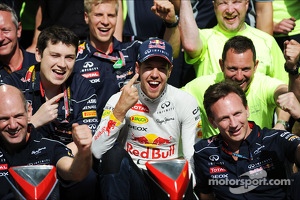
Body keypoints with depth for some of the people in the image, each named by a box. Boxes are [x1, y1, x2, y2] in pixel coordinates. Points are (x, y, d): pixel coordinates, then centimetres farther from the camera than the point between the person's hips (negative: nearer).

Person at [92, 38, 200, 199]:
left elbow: (193, 157, -4)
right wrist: (120, 110, -25)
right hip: (132, 180, 1)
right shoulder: (119, 100, -4)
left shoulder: (186, 102, -1)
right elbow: (97, 152, -16)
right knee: (115, 154, -28)